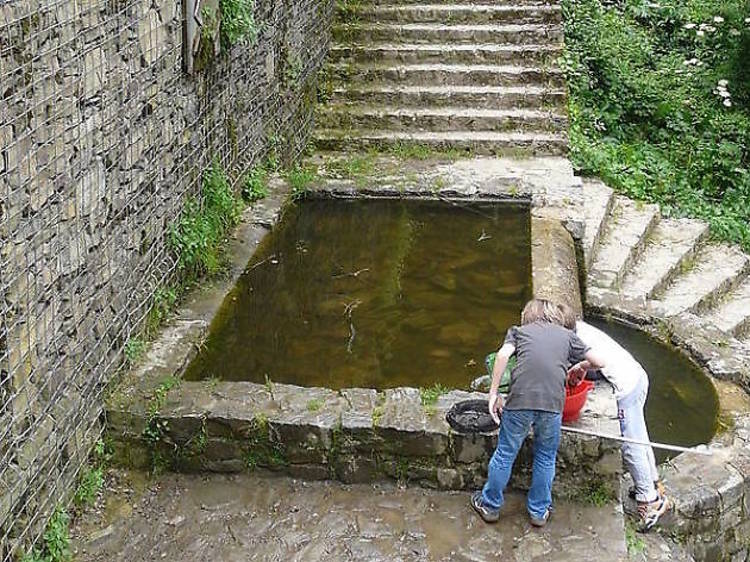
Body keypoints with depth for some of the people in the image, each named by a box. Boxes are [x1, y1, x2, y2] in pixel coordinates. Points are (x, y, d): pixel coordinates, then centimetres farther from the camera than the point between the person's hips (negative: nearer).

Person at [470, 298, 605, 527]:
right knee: (546, 457, 20)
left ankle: (490, 505, 30)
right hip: (552, 403, 1)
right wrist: (579, 367, 44)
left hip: (520, 399, 0)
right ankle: (539, 511, 31)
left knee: (505, 454, 15)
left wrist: (493, 393, 0)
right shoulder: (567, 335, 23)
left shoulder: (518, 331, 20)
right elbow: (598, 362, 23)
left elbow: (503, 355, 0)